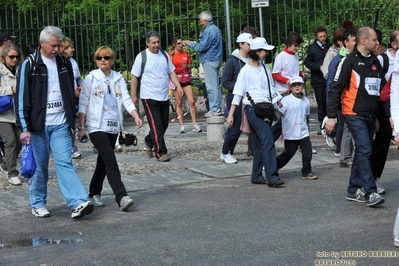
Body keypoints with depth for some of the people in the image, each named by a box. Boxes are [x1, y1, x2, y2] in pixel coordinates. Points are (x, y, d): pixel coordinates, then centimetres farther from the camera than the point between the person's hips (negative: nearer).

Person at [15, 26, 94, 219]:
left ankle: (78, 203, -14)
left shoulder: (64, 63, 9)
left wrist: (72, 121, 16)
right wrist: (24, 128, -11)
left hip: (60, 124, 3)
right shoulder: (30, 65, -5)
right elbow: (22, 98, -6)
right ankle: (38, 204, 21)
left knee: (65, 163, -6)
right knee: (39, 165, 6)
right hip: (38, 125, -3)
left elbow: (71, 94, 17)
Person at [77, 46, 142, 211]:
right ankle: (121, 197, -22)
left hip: (113, 126, 5)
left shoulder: (119, 79, 9)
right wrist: (81, 127, -4)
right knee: (110, 161, -15)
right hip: (96, 127, -5)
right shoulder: (90, 79, -1)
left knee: (103, 161, 13)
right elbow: (83, 104, -1)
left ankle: (95, 193, 28)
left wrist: (136, 116, -16)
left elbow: (126, 100, 1)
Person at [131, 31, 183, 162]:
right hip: (149, 97, -6)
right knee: (156, 126, -10)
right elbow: (134, 77, -3)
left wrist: (178, 86, -1)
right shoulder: (141, 57, -6)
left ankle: (149, 141, 35)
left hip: (164, 97, 6)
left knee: (164, 124, 12)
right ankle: (161, 152, -6)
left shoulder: (164, 55, 8)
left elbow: (171, 72, 14)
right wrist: (133, 96, -5)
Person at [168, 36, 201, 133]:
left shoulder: (185, 54, 8)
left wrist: (186, 66, -5)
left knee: (192, 101, -5)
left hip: (186, 78, 3)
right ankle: (182, 125, 7)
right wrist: (171, 57, -18)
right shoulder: (171, 54, -2)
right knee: (179, 103, 1)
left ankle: (195, 124, 1)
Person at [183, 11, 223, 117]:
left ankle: (214, 109, -6)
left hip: (210, 60, -10)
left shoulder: (208, 30, -16)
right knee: (216, 85, 13)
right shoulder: (215, 28, 16)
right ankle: (218, 108, 16)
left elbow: (202, 47, -18)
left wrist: (190, 43, -4)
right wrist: (194, 43, 18)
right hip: (216, 59, 10)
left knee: (211, 86, -7)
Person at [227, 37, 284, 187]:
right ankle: (272, 177, -19)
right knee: (268, 140, -16)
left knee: (259, 143, 8)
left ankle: (256, 176, 15)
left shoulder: (265, 69, 15)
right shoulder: (246, 71, -4)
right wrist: (231, 114, -8)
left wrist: (276, 108, 20)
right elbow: (237, 93, -5)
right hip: (253, 109, -7)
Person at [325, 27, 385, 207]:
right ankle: (370, 193, -14)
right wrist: (331, 116, -14)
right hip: (354, 114, -7)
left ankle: (353, 190, 18)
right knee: (365, 151, -13)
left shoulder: (375, 62, 13)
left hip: (371, 116, 7)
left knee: (362, 153, 10)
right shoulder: (349, 61, -8)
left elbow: (381, 90, 20)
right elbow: (335, 89, -10)